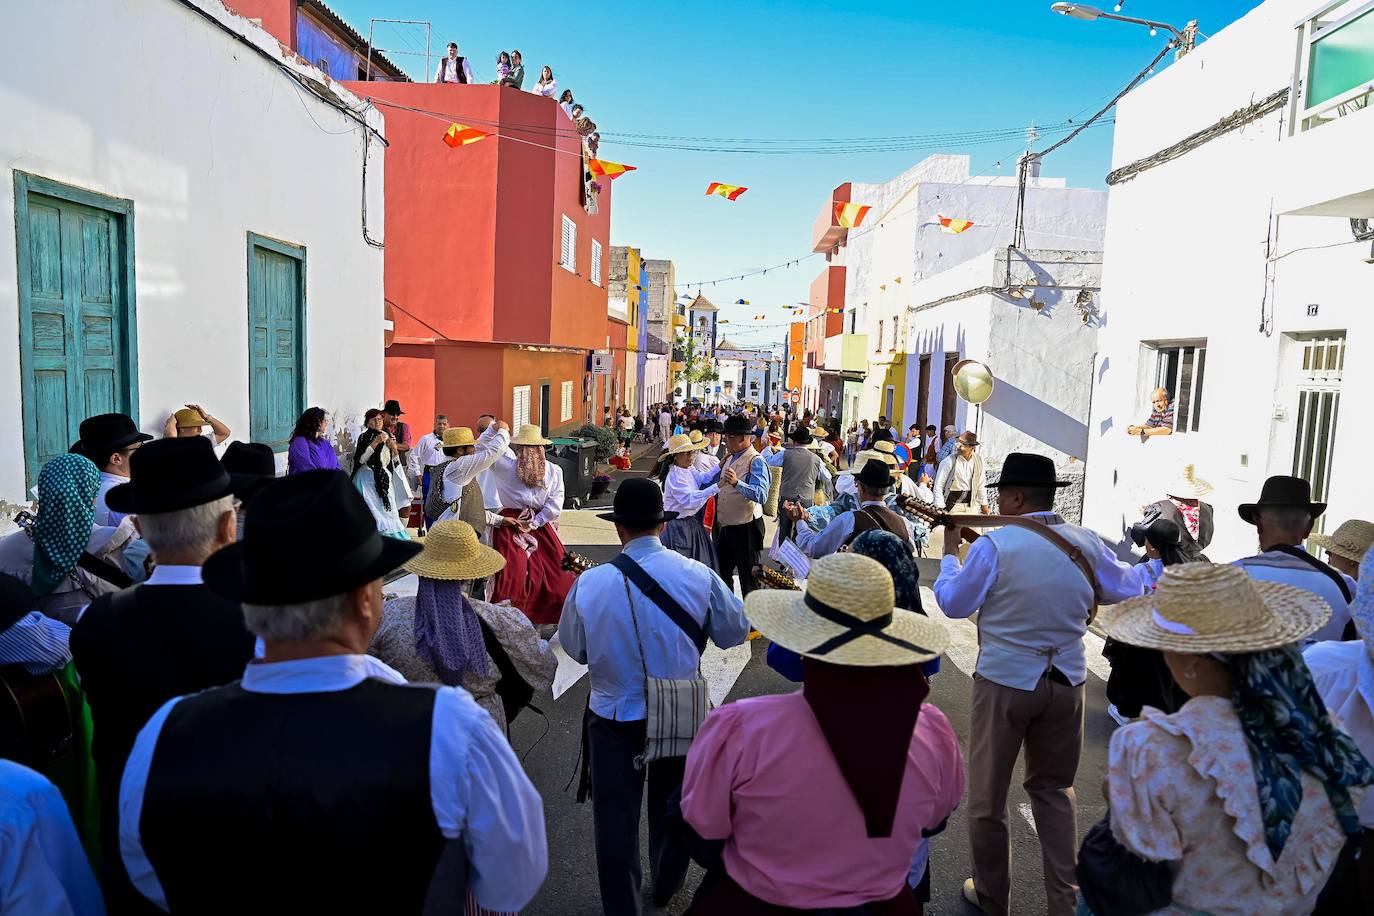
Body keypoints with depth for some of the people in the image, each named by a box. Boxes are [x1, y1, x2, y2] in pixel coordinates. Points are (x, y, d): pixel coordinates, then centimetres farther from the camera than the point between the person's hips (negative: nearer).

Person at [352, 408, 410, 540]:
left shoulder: (386, 436, 11)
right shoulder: (364, 437, -5)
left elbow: (394, 459, 16)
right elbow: (361, 459, -16)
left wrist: (394, 448, -5)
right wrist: (375, 442, -19)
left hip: (384, 479, 5)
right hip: (368, 478, -5)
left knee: (387, 509, 1)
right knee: (372, 510, -9)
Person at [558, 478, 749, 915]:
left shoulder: (588, 584, -18)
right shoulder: (699, 576, -17)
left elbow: (573, 647, -3)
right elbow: (735, 632, -3)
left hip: (615, 718, -2)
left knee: (616, 818, 14)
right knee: (673, 806, 25)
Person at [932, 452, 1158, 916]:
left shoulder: (994, 545, -17)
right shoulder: (1087, 542, -4)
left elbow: (953, 603, -6)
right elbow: (1127, 589, 14)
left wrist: (950, 552, 9)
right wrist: (1152, 567, 35)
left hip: (1004, 682, -4)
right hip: (1066, 682, 5)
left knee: (988, 793, 13)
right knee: (1053, 789, 22)